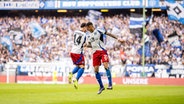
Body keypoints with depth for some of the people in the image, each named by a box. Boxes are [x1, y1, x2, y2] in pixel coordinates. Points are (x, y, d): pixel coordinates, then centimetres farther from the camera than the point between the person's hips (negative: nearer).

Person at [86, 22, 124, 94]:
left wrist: (117, 39, -7)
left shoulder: (98, 31, -5)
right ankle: (101, 87, 13)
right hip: (95, 52, 6)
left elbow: (109, 34, -4)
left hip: (102, 51, -6)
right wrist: (87, 45, 2)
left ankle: (110, 84, -21)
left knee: (106, 66, -22)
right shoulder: (89, 36, 15)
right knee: (96, 70, 1)